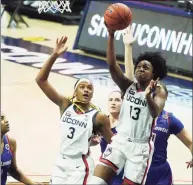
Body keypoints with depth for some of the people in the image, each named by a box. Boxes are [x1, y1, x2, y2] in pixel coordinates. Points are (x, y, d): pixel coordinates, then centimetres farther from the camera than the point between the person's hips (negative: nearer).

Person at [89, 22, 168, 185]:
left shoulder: (159, 91, -4)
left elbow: (155, 113, -24)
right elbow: (111, 65, -10)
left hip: (141, 147, -3)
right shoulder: (128, 86, 4)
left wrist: (148, 96, -47)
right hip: (120, 141, 3)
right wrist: (111, 36, -24)